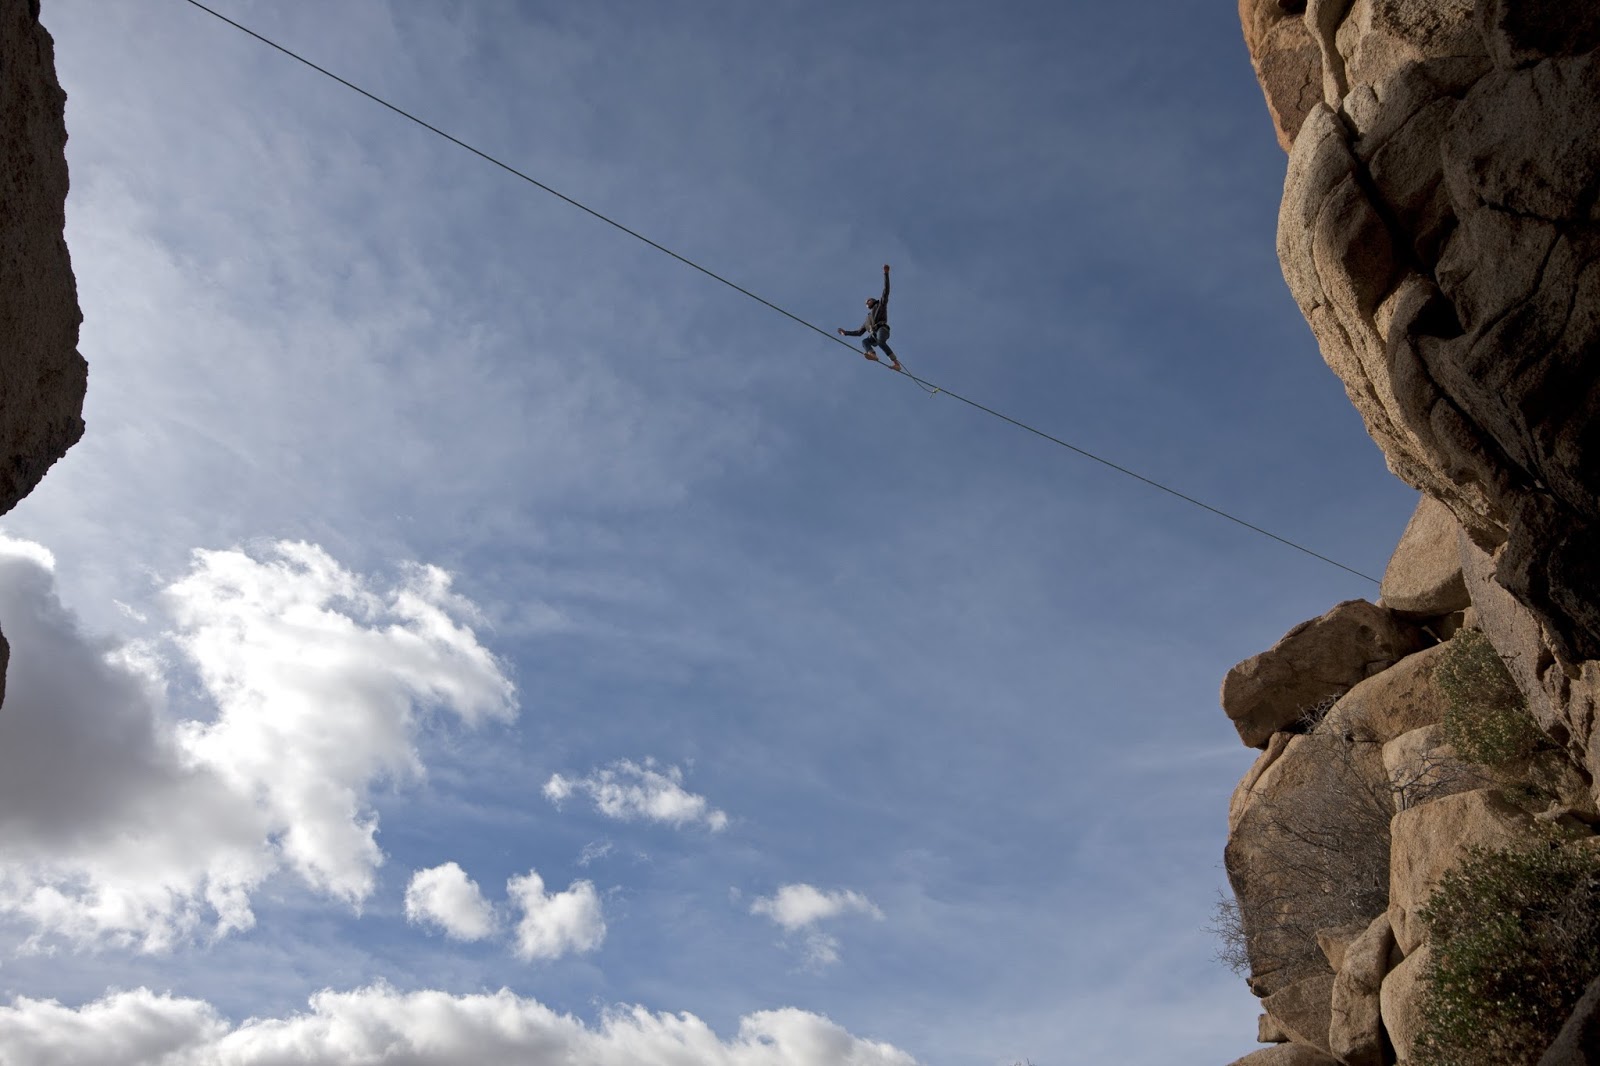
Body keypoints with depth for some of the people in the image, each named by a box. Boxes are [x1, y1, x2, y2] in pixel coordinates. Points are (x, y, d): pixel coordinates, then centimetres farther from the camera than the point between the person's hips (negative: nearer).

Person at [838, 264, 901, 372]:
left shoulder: (880, 305, 27)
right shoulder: (868, 319, 43)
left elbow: (886, 291, 16)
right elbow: (859, 332, 46)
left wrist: (886, 274, 9)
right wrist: (845, 333, 48)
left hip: (882, 329, -5)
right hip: (873, 335, 5)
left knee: (880, 342, -37)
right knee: (864, 341, -28)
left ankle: (896, 363, -46)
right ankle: (873, 354, -58)